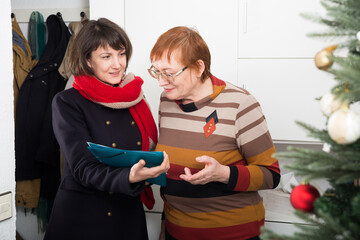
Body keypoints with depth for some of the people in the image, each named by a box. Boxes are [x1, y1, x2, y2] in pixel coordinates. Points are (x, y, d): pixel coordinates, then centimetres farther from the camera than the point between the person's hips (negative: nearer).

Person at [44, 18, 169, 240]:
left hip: (130, 216, 4)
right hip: (80, 217, -4)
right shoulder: (67, 102, -10)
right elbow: (84, 168, -19)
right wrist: (129, 177, -36)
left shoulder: (135, 97, 4)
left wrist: (152, 170, -7)